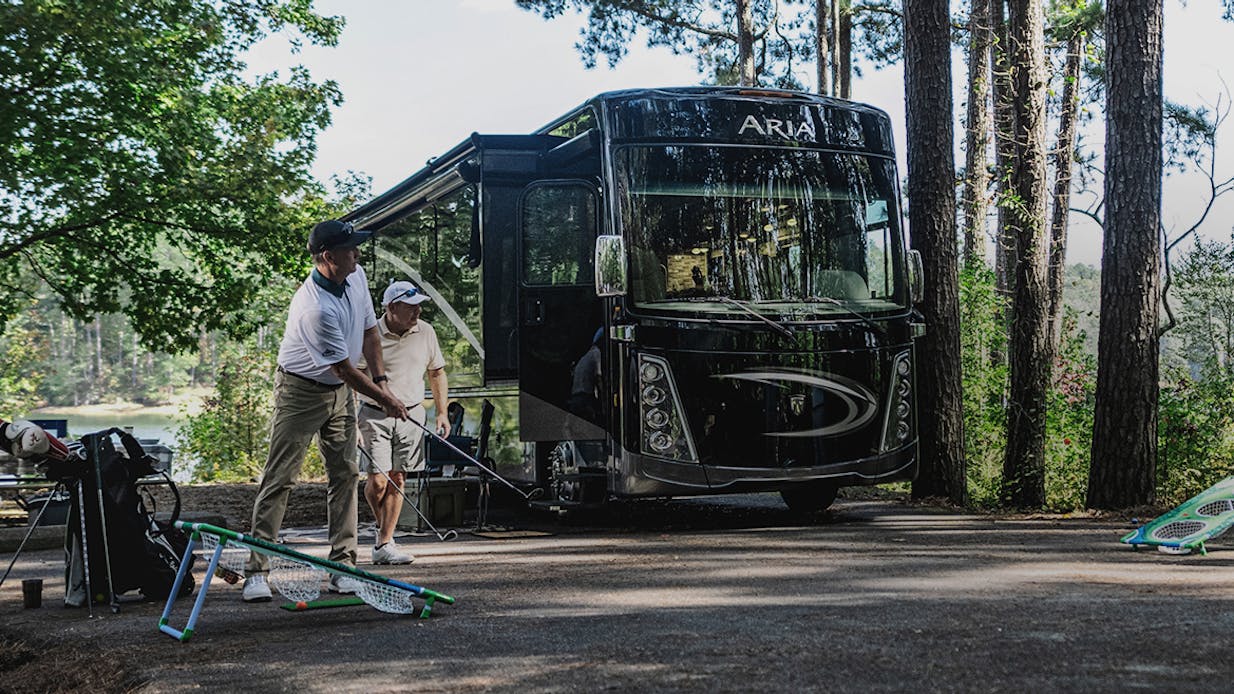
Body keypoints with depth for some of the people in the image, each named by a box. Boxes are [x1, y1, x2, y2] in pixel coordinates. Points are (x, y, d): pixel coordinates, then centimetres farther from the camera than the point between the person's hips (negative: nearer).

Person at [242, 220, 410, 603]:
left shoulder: (357, 276, -4)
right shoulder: (315, 308, -30)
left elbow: (369, 331, 10)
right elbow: (344, 368, -22)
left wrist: (382, 382, 4)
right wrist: (385, 400, -12)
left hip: (340, 391, 8)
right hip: (301, 393, -8)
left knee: (346, 475, 4)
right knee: (279, 478, -7)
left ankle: (343, 567, 8)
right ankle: (256, 571, -3)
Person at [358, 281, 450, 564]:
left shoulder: (426, 332, 4)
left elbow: (437, 372, 17)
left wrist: (442, 412, 10)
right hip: (375, 415, -4)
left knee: (397, 480, 2)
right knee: (378, 480, -10)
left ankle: (384, 544, 8)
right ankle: (382, 527, 19)